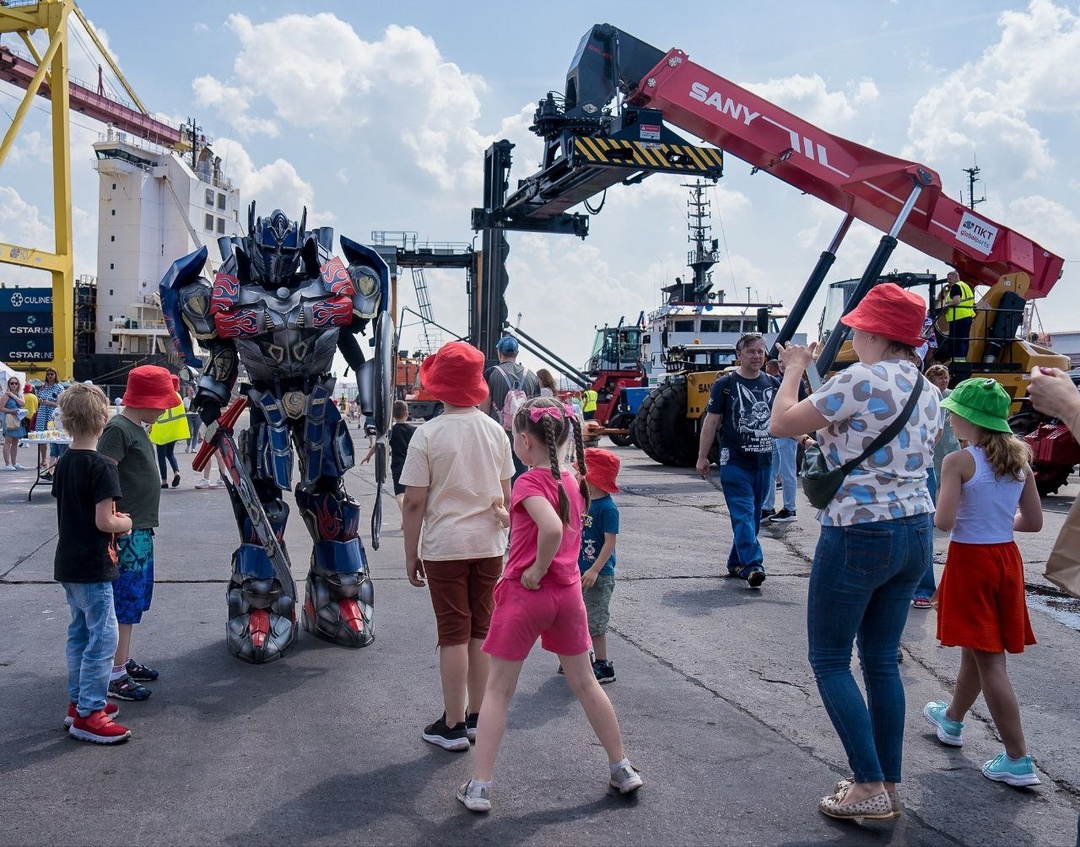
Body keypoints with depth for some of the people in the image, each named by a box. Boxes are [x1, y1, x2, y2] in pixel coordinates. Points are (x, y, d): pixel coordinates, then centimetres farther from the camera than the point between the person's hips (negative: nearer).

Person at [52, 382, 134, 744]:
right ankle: (88, 715, 0)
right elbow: (104, 521, -21)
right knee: (104, 637, -3)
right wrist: (126, 523, -2)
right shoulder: (102, 467, -19)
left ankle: (78, 702, 27)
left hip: (68, 564, 9)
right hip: (92, 567, -9)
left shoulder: (63, 463, 7)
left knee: (80, 633, 18)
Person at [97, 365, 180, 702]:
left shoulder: (137, 428, 14)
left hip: (141, 530, 10)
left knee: (134, 599, 18)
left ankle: (125, 661, 29)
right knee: (124, 601, -4)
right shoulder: (118, 429, -16)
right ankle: (114, 675, 3)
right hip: (126, 532, -10)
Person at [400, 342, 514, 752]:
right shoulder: (496, 431, 1)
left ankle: (453, 726, 12)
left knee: (454, 634, 3)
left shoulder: (428, 434, -11)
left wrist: (411, 553, -2)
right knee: (481, 632, 13)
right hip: (489, 545, 4)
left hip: (445, 548, -4)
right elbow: (506, 497, 8)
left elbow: (414, 503, -11)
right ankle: (475, 718, 23)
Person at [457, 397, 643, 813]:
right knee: (585, 682, 19)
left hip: (526, 592, -6)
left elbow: (551, 529, -33)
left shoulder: (529, 482, -17)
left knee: (497, 690, 5)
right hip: (568, 592, 6)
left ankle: (479, 787, 7)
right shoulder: (572, 481, 4)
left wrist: (536, 570, -21)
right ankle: (622, 770, 26)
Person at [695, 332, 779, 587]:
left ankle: (736, 563, 23)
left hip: (763, 462, 5)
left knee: (753, 516, 11)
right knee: (743, 515, -13)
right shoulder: (725, 384, -2)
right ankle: (752, 566, -19)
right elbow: (711, 422, -1)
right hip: (734, 462, -5)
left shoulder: (773, 384, 10)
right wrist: (702, 457, -4)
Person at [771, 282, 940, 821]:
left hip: (857, 536, -8)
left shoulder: (859, 380, -17)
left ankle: (870, 788, 4)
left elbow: (782, 423, -10)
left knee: (829, 659, 6)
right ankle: (888, 787, 22)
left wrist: (796, 368, 7)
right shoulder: (927, 390, 9)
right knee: (882, 659, 16)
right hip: (915, 534, 8)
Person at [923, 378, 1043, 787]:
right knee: (977, 650, 22)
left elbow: (943, 522, -21)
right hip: (1006, 558, 7)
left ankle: (1018, 760, 0)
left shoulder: (958, 462, -16)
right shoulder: (1018, 459, 3)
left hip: (970, 561, -7)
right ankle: (952, 719, 43)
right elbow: (1034, 521, 5)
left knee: (987, 660, -1)